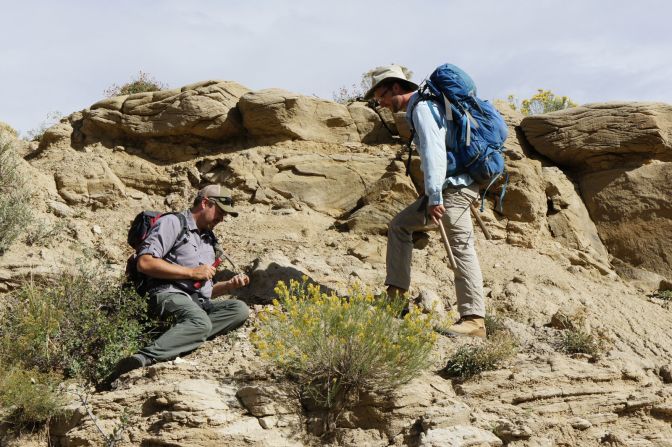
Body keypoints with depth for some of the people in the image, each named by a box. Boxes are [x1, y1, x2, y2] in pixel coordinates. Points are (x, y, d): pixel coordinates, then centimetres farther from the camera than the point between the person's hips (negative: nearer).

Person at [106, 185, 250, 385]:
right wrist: (191, 272, -7)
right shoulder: (173, 223, 6)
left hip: (199, 303, 8)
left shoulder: (209, 240, 31)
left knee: (240, 309, -21)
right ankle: (144, 358, -50)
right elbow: (145, 263, -10)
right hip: (169, 294, -7)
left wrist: (230, 284, 12)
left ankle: (181, 339, -35)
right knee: (201, 323, -38)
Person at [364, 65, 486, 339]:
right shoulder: (422, 108, 20)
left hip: (454, 188, -10)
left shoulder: (422, 108, -11)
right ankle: (396, 294, 12)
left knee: (461, 248, -12)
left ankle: (474, 319, -14)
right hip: (450, 188, 10)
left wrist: (434, 197, -28)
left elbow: (434, 152, -22)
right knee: (399, 225, 14)